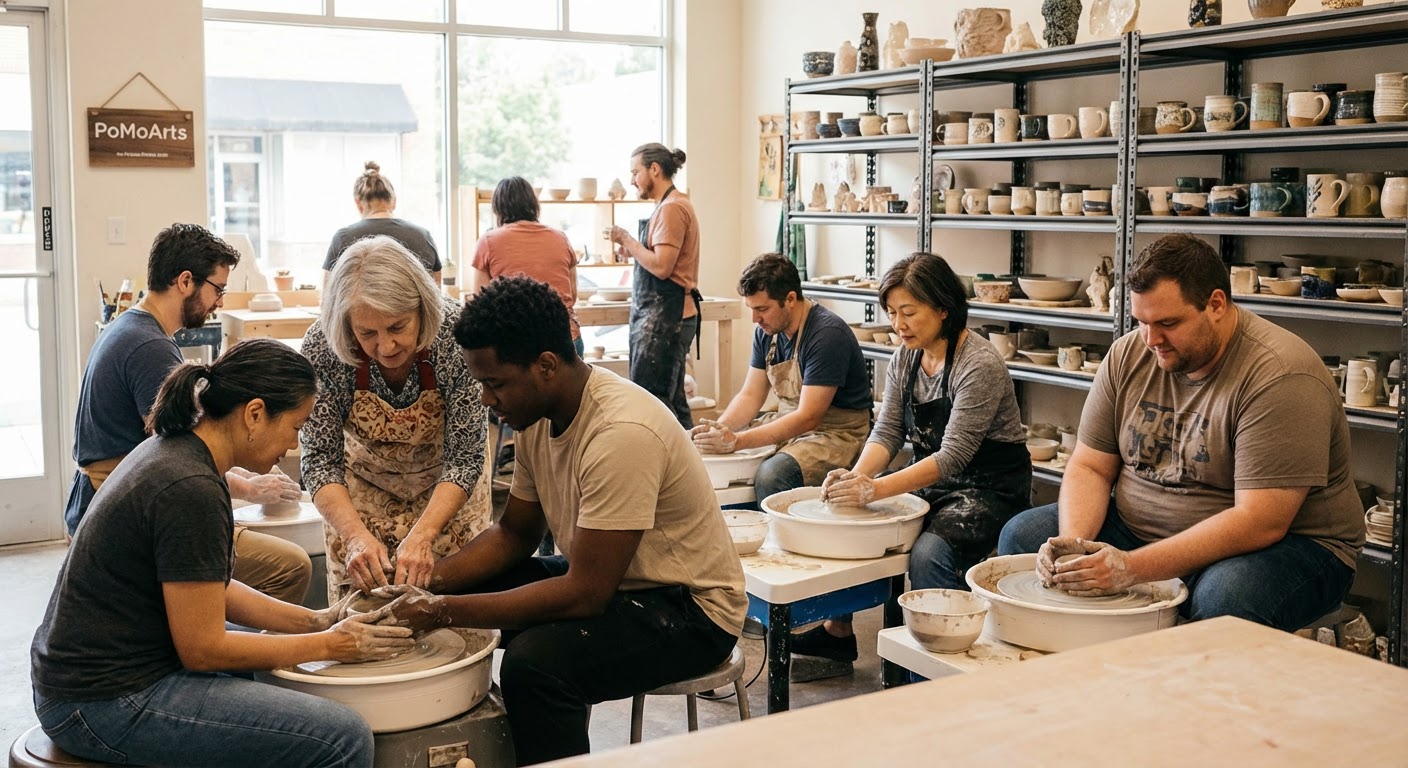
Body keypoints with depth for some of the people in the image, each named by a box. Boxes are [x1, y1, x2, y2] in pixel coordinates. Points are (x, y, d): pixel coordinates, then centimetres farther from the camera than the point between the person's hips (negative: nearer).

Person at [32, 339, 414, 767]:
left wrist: (313, 621, 8)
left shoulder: (174, 451, 6)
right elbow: (203, 648, -19)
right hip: (104, 707, -11)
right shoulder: (190, 489, -24)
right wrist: (327, 645, -9)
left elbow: (207, 590, 15)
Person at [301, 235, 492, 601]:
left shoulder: (456, 334, -32)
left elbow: (464, 457, -25)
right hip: (364, 478, 1)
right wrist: (356, 535, -38)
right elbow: (320, 460, -21)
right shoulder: (321, 347, -29)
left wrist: (422, 536, -39)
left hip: (448, 480, 0)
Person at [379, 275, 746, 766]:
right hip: (607, 582, 9)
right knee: (453, 591, 3)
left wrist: (446, 611, -26)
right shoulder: (538, 412, -2)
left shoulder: (621, 434, -29)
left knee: (534, 661, -32)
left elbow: (585, 593, -29)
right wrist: (426, 583, -6)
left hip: (690, 610, -9)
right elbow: (515, 534, 10)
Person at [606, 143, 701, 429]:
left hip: (664, 316, -11)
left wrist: (627, 240, -10)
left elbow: (661, 266, -21)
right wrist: (633, 251, 10)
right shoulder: (671, 205, 19)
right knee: (671, 400, 13)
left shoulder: (671, 208, -14)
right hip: (662, 314, 11)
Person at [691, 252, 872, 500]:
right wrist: (718, 429, -14)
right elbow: (750, 396, 7)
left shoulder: (828, 335, -23)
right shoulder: (766, 331, 3)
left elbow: (808, 417, -26)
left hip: (837, 431, -8)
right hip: (789, 423, 8)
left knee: (771, 475, -35)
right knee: (704, 451, -4)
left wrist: (737, 441, -32)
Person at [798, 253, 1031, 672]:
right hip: (929, 480, 8)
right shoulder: (905, 358, 2)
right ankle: (838, 628, 11)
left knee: (929, 552, -33)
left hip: (988, 489, -8)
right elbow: (886, 432, 0)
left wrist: (875, 489, -35)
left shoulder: (979, 366, -22)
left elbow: (952, 457, -26)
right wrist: (858, 475, -21)